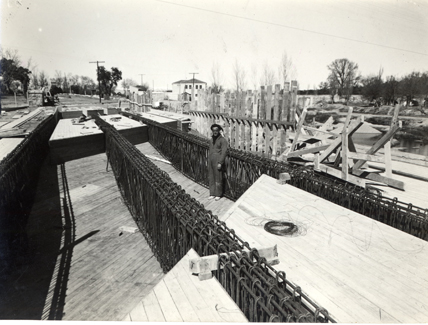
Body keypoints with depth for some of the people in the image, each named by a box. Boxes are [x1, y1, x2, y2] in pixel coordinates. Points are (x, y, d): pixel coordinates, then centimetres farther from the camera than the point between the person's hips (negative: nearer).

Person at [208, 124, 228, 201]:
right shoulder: (212, 139, 13)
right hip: (211, 161, 7)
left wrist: (220, 163, -18)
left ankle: (218, 194, 13)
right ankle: (212, 194, 20)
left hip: (217, 162, -7)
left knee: (218, 178, 0)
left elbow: (224, 152, -14)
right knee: (211, 178, 10)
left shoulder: (223, 140, -10)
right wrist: (208, 162, 16)